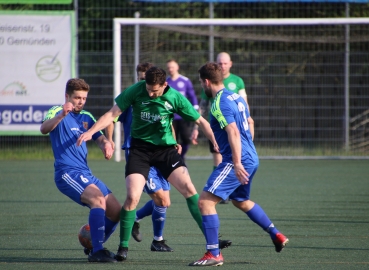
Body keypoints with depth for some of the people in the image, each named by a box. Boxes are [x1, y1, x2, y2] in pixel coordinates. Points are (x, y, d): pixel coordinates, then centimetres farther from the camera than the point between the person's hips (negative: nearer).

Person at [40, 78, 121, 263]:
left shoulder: (86, 117, 18)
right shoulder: (57, 112, -4)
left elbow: (100, 138, 16)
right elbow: (44, 129, -24)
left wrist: (106, 144, -10)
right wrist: (61, 115, -45)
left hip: (85, 174, 8)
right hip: (67, 173, -8)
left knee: (116, 212, 4)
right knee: (98, 199, -30)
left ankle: (93, 247, 24)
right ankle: (97, 251, -32)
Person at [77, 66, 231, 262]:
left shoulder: (175, 98, -9)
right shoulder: (135, 91, -11)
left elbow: (200, 121, -1)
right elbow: (113, 114, -7)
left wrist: (215, 142, -12)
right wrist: (91, 132, -18)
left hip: (166, 148, 1)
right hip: (140, 148, -1)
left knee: (188, 188, -13)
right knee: (132, 197, -15)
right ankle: (123, 246, 1)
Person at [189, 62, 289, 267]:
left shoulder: (219, 103, -16)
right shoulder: (236, 97, 13)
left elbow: (233, 132, -25)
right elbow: (249, 123, 25)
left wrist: (237, 163, -28)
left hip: (237, 161, -10)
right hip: (251, 158, 10)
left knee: (205, 201, -10)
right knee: (241, 202, 30)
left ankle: (214, 254, -10)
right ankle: (277, 236, 35)